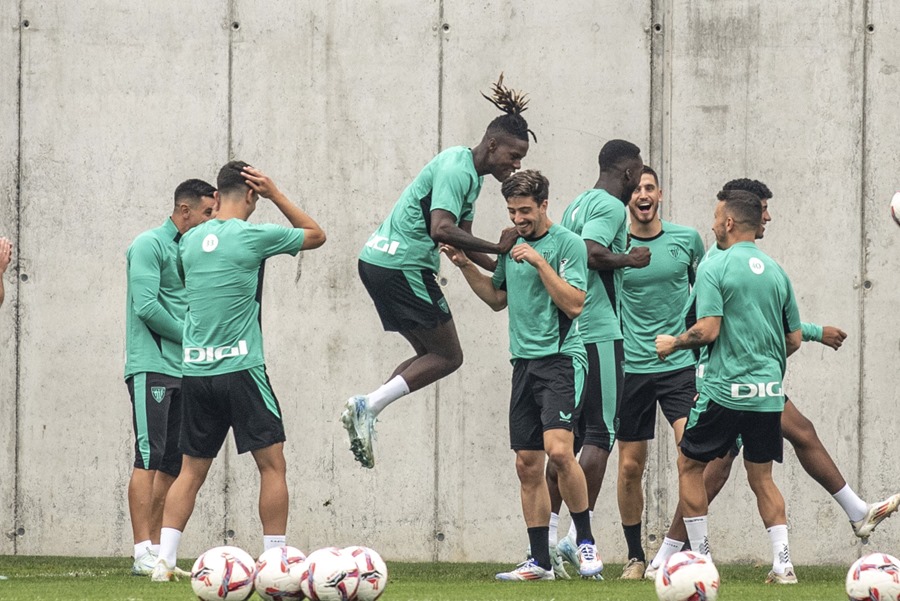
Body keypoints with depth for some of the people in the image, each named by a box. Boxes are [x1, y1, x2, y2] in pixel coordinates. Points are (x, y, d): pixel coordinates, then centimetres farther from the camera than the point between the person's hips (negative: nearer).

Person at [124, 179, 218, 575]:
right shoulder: (150, 245, -5)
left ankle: (157, 549, 7)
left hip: (184, 372, 8)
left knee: (172, 464, 5)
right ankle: (143, 554, -16)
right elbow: (146, 305, -15)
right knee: (149, 458, -12)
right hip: (152, 366, -8)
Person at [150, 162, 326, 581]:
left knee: (191, 471, 10)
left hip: (194, 372, 5)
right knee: (272, 466, 2)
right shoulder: (254, 236, -7)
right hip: (240, 369, -5)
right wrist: (276, 196, 9)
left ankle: (164, 561, 2)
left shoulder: (189, 240, 8)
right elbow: (316, 235, 9)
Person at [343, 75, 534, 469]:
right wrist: (497, 248, -23)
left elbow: (462, 236, 24)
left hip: (379, 261, 10)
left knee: (432, 354, 15)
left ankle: (365, 412, 4)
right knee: (448, 357, -3)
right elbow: (442, 230, -27)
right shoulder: (456, 170, -15)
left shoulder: (471, 174, 17)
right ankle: (369, 406, -11)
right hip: (401, 265, -10)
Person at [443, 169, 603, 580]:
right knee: (527, 465, 5)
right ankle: (540, 562, 10)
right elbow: (498, 298, 26)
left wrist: (540, 262, -17)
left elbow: (574, 303, -15)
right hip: (524, 362, 7)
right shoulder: (511, 245, 14)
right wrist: (465, 266, 14)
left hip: (561, 358, -7)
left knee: (558, 449, -23)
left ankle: (586, 541, -8)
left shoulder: (567, 244, -7)